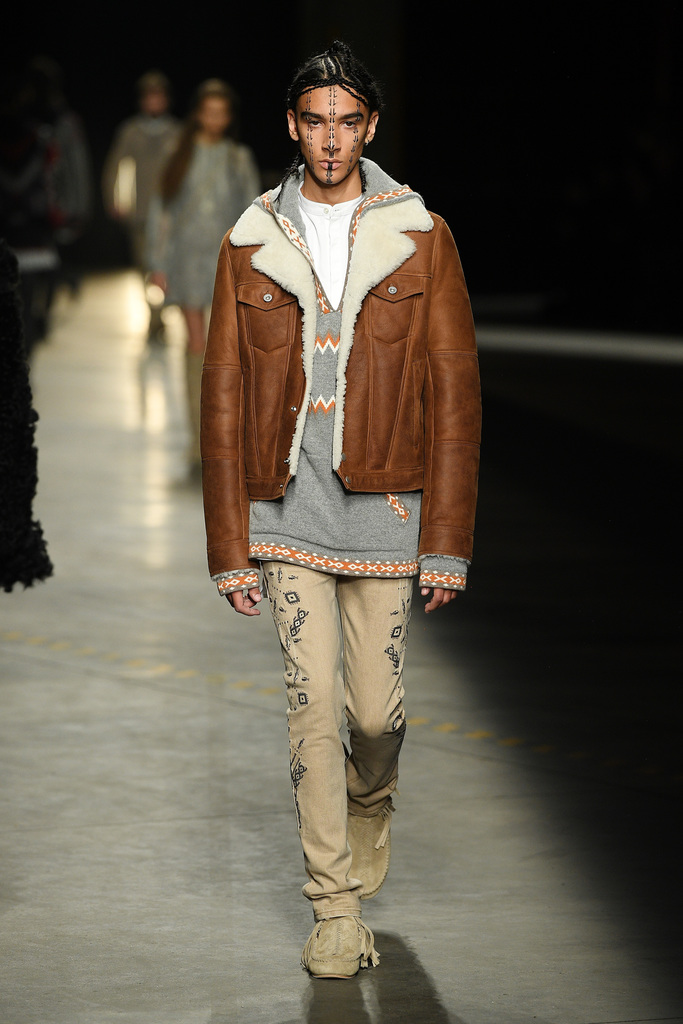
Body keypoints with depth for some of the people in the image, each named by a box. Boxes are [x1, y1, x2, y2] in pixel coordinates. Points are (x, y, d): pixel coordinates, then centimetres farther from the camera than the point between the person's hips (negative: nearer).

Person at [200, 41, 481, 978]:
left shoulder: (420, 239, 1)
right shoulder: (250, 244, 4)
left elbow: (454, 393, 0)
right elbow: (223, 399, 5)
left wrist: (448, 541, -5)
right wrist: (230, 547, 1)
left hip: (383, 510, 0)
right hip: (287, 511, 0)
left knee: (376, 708, 4)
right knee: (314, 705, -4)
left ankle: (369, 803, 38)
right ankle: (335, 910, 5)